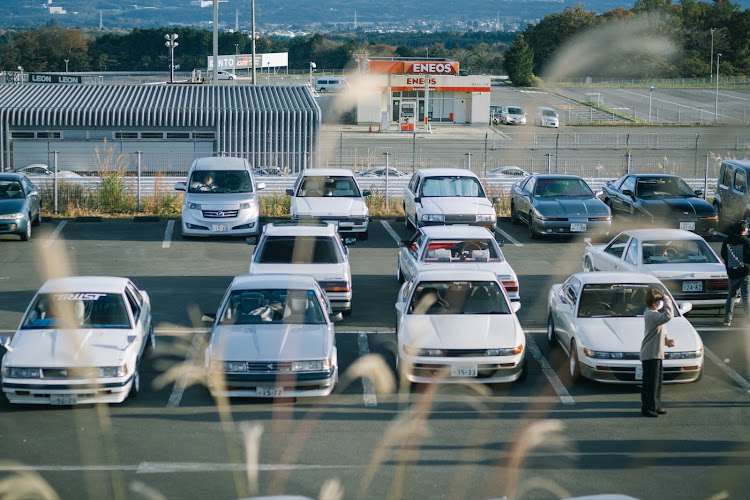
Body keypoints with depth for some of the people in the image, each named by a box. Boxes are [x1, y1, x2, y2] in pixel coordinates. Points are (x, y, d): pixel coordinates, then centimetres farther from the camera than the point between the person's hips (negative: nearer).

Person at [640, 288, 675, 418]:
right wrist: (668, 302, -20)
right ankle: (647, 408, -2)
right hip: (650, 354, -11)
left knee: (658, 380, 15)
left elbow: (660, 332, 24)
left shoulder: (654, 313, 16)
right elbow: (667, 316, -35)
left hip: (657, 354, 11)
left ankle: (656, 406, 24)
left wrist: (666, 340, 6)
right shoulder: (651, 315, -19)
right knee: (651, 382, -7)